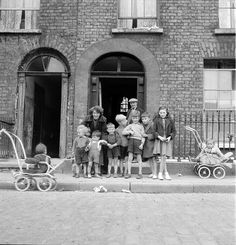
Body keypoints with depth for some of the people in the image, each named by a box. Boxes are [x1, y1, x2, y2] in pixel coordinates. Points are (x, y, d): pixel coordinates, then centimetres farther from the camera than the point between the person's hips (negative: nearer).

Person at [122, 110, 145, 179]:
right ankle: (129, 173, 5)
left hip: (138, 141, -2)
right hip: (131, 140, 2)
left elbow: (143, 136, 7)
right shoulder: (130, 125, 16)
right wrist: (129, 132, -7)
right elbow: (123, 132, 8)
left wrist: (142, 144, -5)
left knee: (139, 158, 1)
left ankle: (140, 173, 8)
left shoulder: (140, 126, 12)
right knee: (130, 157, -1)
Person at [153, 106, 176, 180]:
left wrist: (170, 137, -6)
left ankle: (160, 173, 10)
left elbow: (174, 131, 10)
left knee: (164, 157, -1)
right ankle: (166, 173, 5)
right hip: (159, 140, -1)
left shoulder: (170, 121, 8)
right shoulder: (156, 120, 3)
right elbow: (154, 130, 1)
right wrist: (159, 137, -13)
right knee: (163, 157, -6)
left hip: (167, 141, 1)